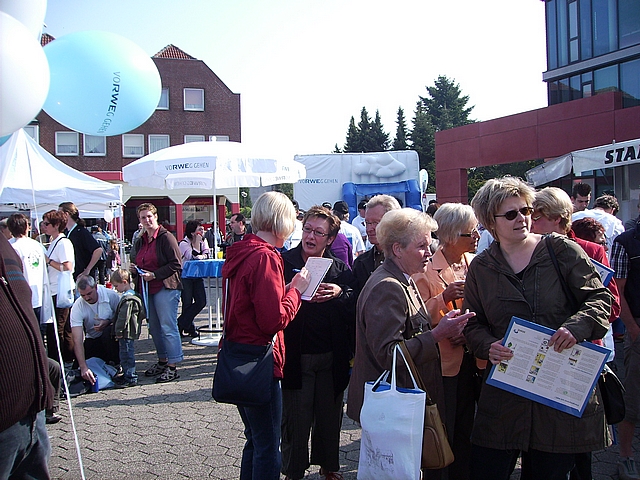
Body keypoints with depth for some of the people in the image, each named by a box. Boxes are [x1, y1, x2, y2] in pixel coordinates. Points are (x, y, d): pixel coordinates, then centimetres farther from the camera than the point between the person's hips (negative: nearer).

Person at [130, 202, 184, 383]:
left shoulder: (166, 237, -7)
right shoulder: (140, 241, 17)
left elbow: (176, 264, -13)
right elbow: (135, 262, 31)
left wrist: (154, 275, -17)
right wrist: (134, 269, 7)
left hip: (165, 288, -8)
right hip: (146, 289, 8)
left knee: (168, 327, -7)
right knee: (154, 327, 13)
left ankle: (172, 367, -3)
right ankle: (162, 361, 25)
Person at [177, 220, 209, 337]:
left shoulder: (203, 241, 7)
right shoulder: (184, 243, -12)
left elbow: (206, 254, -1)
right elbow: (193, 256, -22)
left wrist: (202, 256, -22)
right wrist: (197, 241, -20)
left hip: (197, 276, 6)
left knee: (201, 302, -2)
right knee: (187, 303, -4)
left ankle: (181, 324, 10)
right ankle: (189, 328, 13)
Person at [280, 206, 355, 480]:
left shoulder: (340, 268, 5)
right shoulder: (284, 262, -2)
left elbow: (356, 309, -3)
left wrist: (340, 293, -19)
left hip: (332, 357, 3)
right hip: (296, 357, -2)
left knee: (330, 416, 15)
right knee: (296, 419, 6)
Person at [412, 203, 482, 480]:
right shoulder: (426, 270, -9)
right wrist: (443, 297, -28)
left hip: (474, 361, 5)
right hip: (443, 364, -5)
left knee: (466, 430, 14)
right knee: (444, 434, 3)